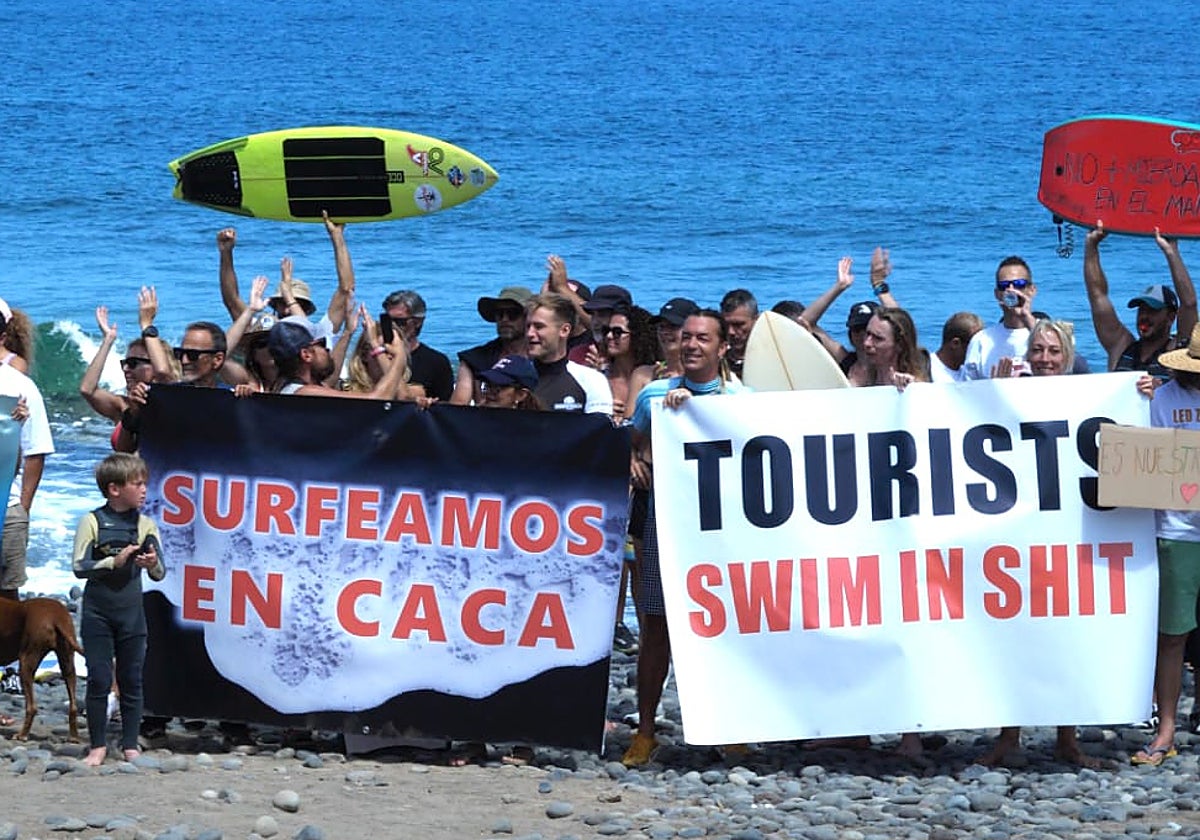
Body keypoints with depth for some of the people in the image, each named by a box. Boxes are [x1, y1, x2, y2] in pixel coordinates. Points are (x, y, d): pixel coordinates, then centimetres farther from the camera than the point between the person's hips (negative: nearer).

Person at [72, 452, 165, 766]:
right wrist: (114, 562, -22)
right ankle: (97, 746, 8)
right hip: (98, 612, -3)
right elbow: (79, 567, -12)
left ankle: (130, 745, 14)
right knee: (99, 679, 0)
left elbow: (159, 574, 0)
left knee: (132, 680, 7)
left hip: (131, 612, 3)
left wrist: (153, 564, -22)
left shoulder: (145, 525, 1)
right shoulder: (93, 522, -7)